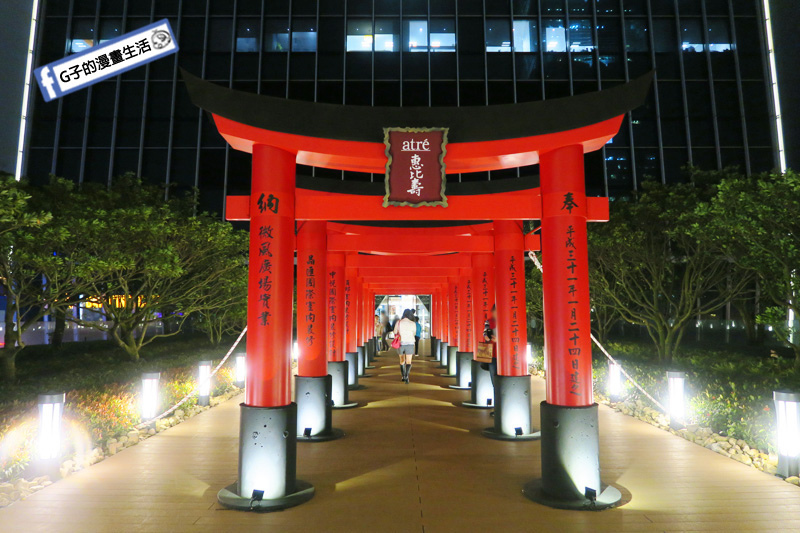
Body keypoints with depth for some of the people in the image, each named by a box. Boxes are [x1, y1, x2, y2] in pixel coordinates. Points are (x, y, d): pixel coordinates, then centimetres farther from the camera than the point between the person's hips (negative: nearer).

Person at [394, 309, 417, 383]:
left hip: (400, 344, 2)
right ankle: (406, 375, -23)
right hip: (409, 344, -2)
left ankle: (403, 377, 23)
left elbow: (395, 333, 4)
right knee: (408, 362, -1)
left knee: (402, 361, 18)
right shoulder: (413, 323, -6)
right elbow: (414, 334, 9)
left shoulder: (398, 322, -5)